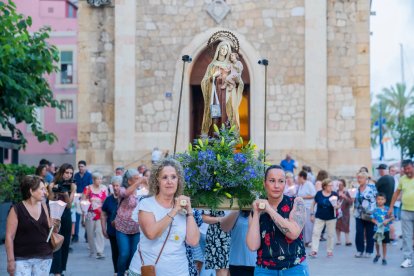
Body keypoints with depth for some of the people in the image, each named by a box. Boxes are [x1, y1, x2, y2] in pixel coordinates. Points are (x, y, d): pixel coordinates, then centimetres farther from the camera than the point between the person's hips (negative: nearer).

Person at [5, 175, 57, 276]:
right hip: (22, 259, -4)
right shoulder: (16, 210, -7)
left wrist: (55, 226, -7)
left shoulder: (44, 207, 6)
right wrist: (11, 260, -13)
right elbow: (9, 236, -8)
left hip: (44, 258, 4)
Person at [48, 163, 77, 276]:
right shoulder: (53, 185, -8)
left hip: (66, 216, 4)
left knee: (65, 243, 9)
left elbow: (69, 205, -5)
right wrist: (55, 192, -20)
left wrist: (66, 194, -22)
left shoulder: (72, 186, -1)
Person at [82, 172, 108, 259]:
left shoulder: (104, 188, 3)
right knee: (90, 233, 9)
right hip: (90, 213, 0)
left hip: (101, 214, 0)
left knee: (100, 231, -11)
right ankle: (92, 250, 25)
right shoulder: (88, 188, -1)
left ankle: (100, 252, -10)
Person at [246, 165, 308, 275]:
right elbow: (253, 246, -8)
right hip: (265, 270, 2)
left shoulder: (296, 202, -2)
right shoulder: (257, 210, 3)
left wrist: (269, 210, -14)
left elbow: (294, 233, -18)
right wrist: (256, 214, -10)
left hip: (295, 268, -1)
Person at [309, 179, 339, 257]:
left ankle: (330, 251, 21)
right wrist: (312, 214, 2)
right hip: (319, 217, 0)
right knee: (315, 233, -6)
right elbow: (313, 204, 5)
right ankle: (314, 251, -3)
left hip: (331, 218, 0)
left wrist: (336, 206, -19)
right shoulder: (319, 194, -5)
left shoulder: (334, 194, -5)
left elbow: (337, 205, 5)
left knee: (331, 234, 9)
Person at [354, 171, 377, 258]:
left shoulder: (372, 188, -6)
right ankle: (359, 250, 11)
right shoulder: (357, 189, 11)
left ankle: (369, 251, 14)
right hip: (359, 215, 4)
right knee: (359, 233, -1)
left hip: (369, 214, -4)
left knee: (369, 234, 4)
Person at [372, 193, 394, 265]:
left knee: (384, 244, 7)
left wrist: (387, 220, -17)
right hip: (377, 229, 1)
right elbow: (373, 219, 1)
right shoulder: (375, 209, -2)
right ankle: (378, 254, 37)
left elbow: (392, 217, -1)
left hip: (385, 229, -1)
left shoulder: (387, 209, -3)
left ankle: (384, 258, 17)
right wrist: (376, 223, -17)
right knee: (377, 243, 11)